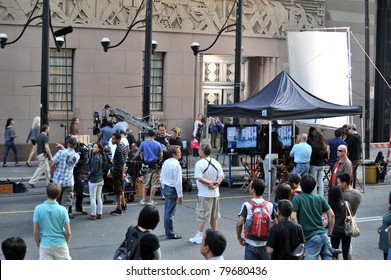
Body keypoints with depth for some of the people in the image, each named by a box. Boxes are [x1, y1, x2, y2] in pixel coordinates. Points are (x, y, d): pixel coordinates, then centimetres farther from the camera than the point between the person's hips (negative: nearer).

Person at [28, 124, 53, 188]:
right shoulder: (45, 137, -15)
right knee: (40, 169, -6)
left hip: (39, 154, 9)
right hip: (43, 155, -9)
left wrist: (37, 155, 21)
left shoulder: (38, 136, 11)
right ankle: (32, 181, -8)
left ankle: (49, 182, 21)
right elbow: (46, 147, -21)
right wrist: (50, 156, -16)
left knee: (47, 169, 16)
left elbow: (36, 146, 15)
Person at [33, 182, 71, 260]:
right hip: (60, 245, 0)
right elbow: (68, 232, -6)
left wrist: (39, 245, 11)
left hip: (45, 245, 0)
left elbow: (35, 232, -5)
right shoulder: (62, 210, -10)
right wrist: (67, 244, 14)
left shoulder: (38, 209, -8)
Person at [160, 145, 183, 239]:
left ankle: (168, 231, 28)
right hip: (173, 189, -9)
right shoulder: (176, 165, -20)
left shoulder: (166, 162, 5)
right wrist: (180, 195, -16)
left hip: (166, 188, 9)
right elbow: (178, 181, -20)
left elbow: (161, 177, 13)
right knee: (170, 213, -2)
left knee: (167, 211, 17)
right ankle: (170, 234, 5)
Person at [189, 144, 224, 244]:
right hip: (215, 193, 6)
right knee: (214, 215, 16)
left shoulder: (199, 163, -14)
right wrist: (216, 183, -11)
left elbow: (199, 178, -23)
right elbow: (221, 176, 0)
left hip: (204, 194, -6)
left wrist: (209, 183, -17)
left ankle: (199, 237, 0)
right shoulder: (216, 163, 5)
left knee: (202, 215, -1)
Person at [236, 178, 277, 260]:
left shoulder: (247, 205, -11)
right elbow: (275, 223, 4)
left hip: (251, 244, -3)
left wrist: (239, 237, -3)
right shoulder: (270, 205, -1)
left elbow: (239, 223, -18)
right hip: (266, 244, 3)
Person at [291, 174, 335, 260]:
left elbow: (293, 217, -15)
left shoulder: (297, 199, -4)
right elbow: (331, 215, 7)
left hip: (311, 237, -5)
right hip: (324, 235, 5)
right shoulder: (320, 198, 9)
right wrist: (329, 232, 14)